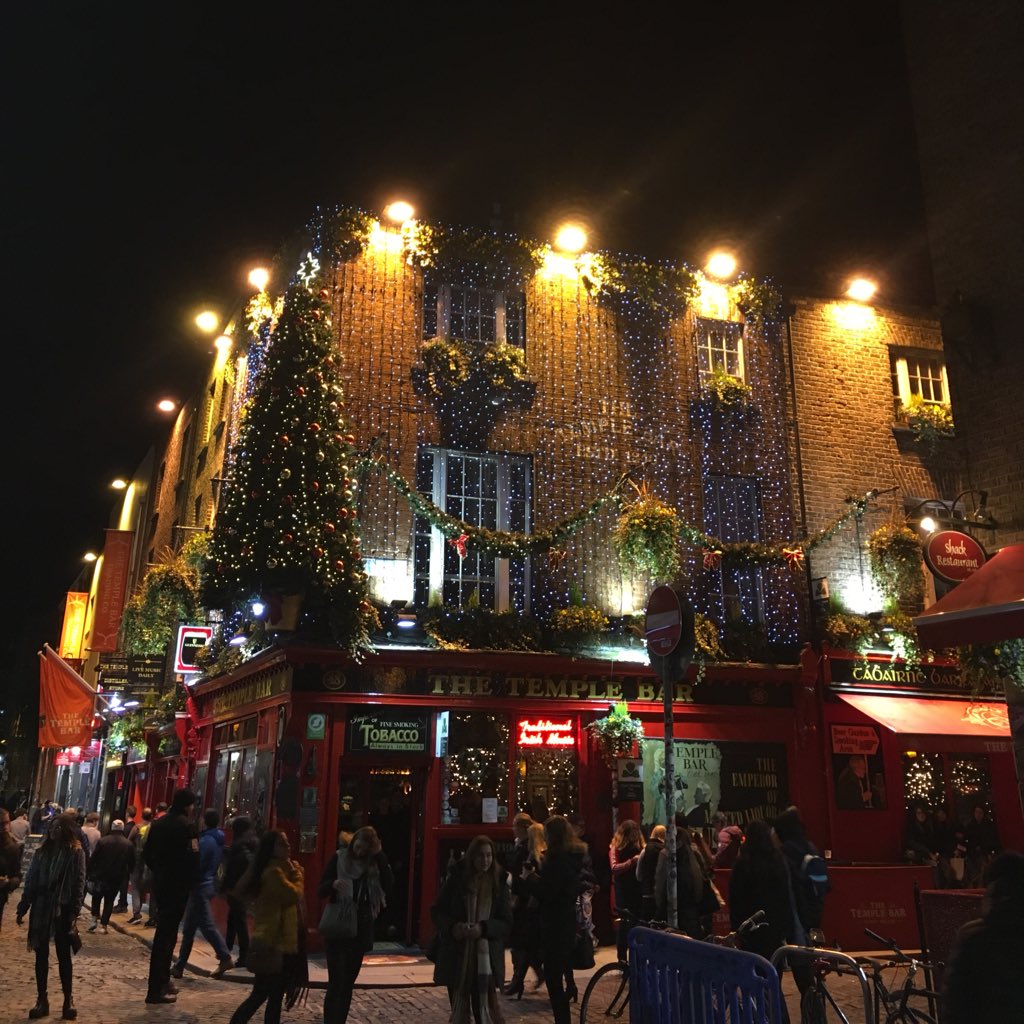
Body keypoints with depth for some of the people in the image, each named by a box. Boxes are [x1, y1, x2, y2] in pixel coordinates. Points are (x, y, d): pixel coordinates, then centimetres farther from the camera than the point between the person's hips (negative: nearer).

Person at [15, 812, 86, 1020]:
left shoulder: (76, 852, -7)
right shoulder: (42, 851, 6)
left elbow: (79, 884, -9)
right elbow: (31, 881, 10)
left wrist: (74, 913, -14)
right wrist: (22, 908, 6)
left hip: (62, 911, -4)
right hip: (40, 910, 4)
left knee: (64, 956, 6)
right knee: (41, 956, 9)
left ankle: (68, 999, 17)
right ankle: (42, 999, 19)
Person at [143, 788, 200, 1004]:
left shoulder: (158, 824, 10)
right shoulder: (186, 825, -15)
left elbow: (147, 853, 13)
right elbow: (192, 856, -19)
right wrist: (193, 881, -5)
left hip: (160, 883, 8)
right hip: (178, 885, -8)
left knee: (165, 931, 19)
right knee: (166, 934, -4)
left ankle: (162, 981, 26)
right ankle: (156, 990, -1)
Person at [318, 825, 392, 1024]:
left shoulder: (375, 863, -1)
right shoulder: (339, 859, -7)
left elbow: (388, 885, -16)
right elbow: (321, 892, -5)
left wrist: (380, 856, -20)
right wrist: (333, 884, -27)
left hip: (361, 929, 3)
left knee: (348, 983, 11)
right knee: (336, 982, -9)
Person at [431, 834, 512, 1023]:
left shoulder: (499, 884, 0)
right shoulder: (456, 880, -1)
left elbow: (507, 923, -2)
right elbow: (436, 912, 2)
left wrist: (483, 928, -20)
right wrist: (452, 926, -18)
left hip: (486, 959, -1)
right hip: (456, 957, 1)